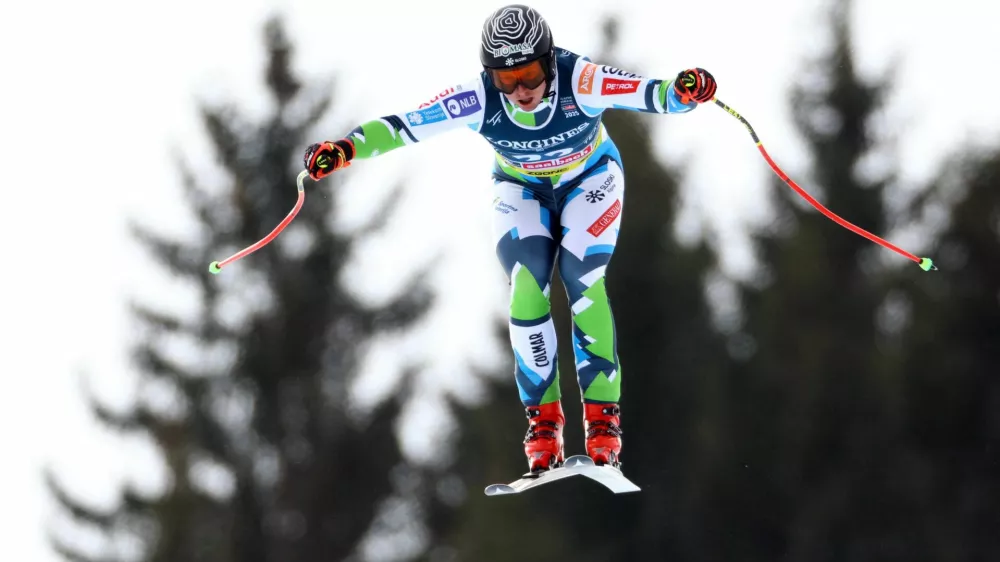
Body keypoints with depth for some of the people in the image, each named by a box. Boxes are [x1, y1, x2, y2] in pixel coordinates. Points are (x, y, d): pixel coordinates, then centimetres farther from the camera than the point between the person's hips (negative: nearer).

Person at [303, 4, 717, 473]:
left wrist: (683, 92, -65)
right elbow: (405, 125, -29)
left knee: (583, 281, -20)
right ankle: (543, 419, -7)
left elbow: (650, 94, -43)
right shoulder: (479, 100, -31)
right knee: (526, 289, -17)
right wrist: (345, 148, -43)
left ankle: (603, 414, -12)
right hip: (521, 189, 1)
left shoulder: (580, 81, -36)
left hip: (589, 180, -1)